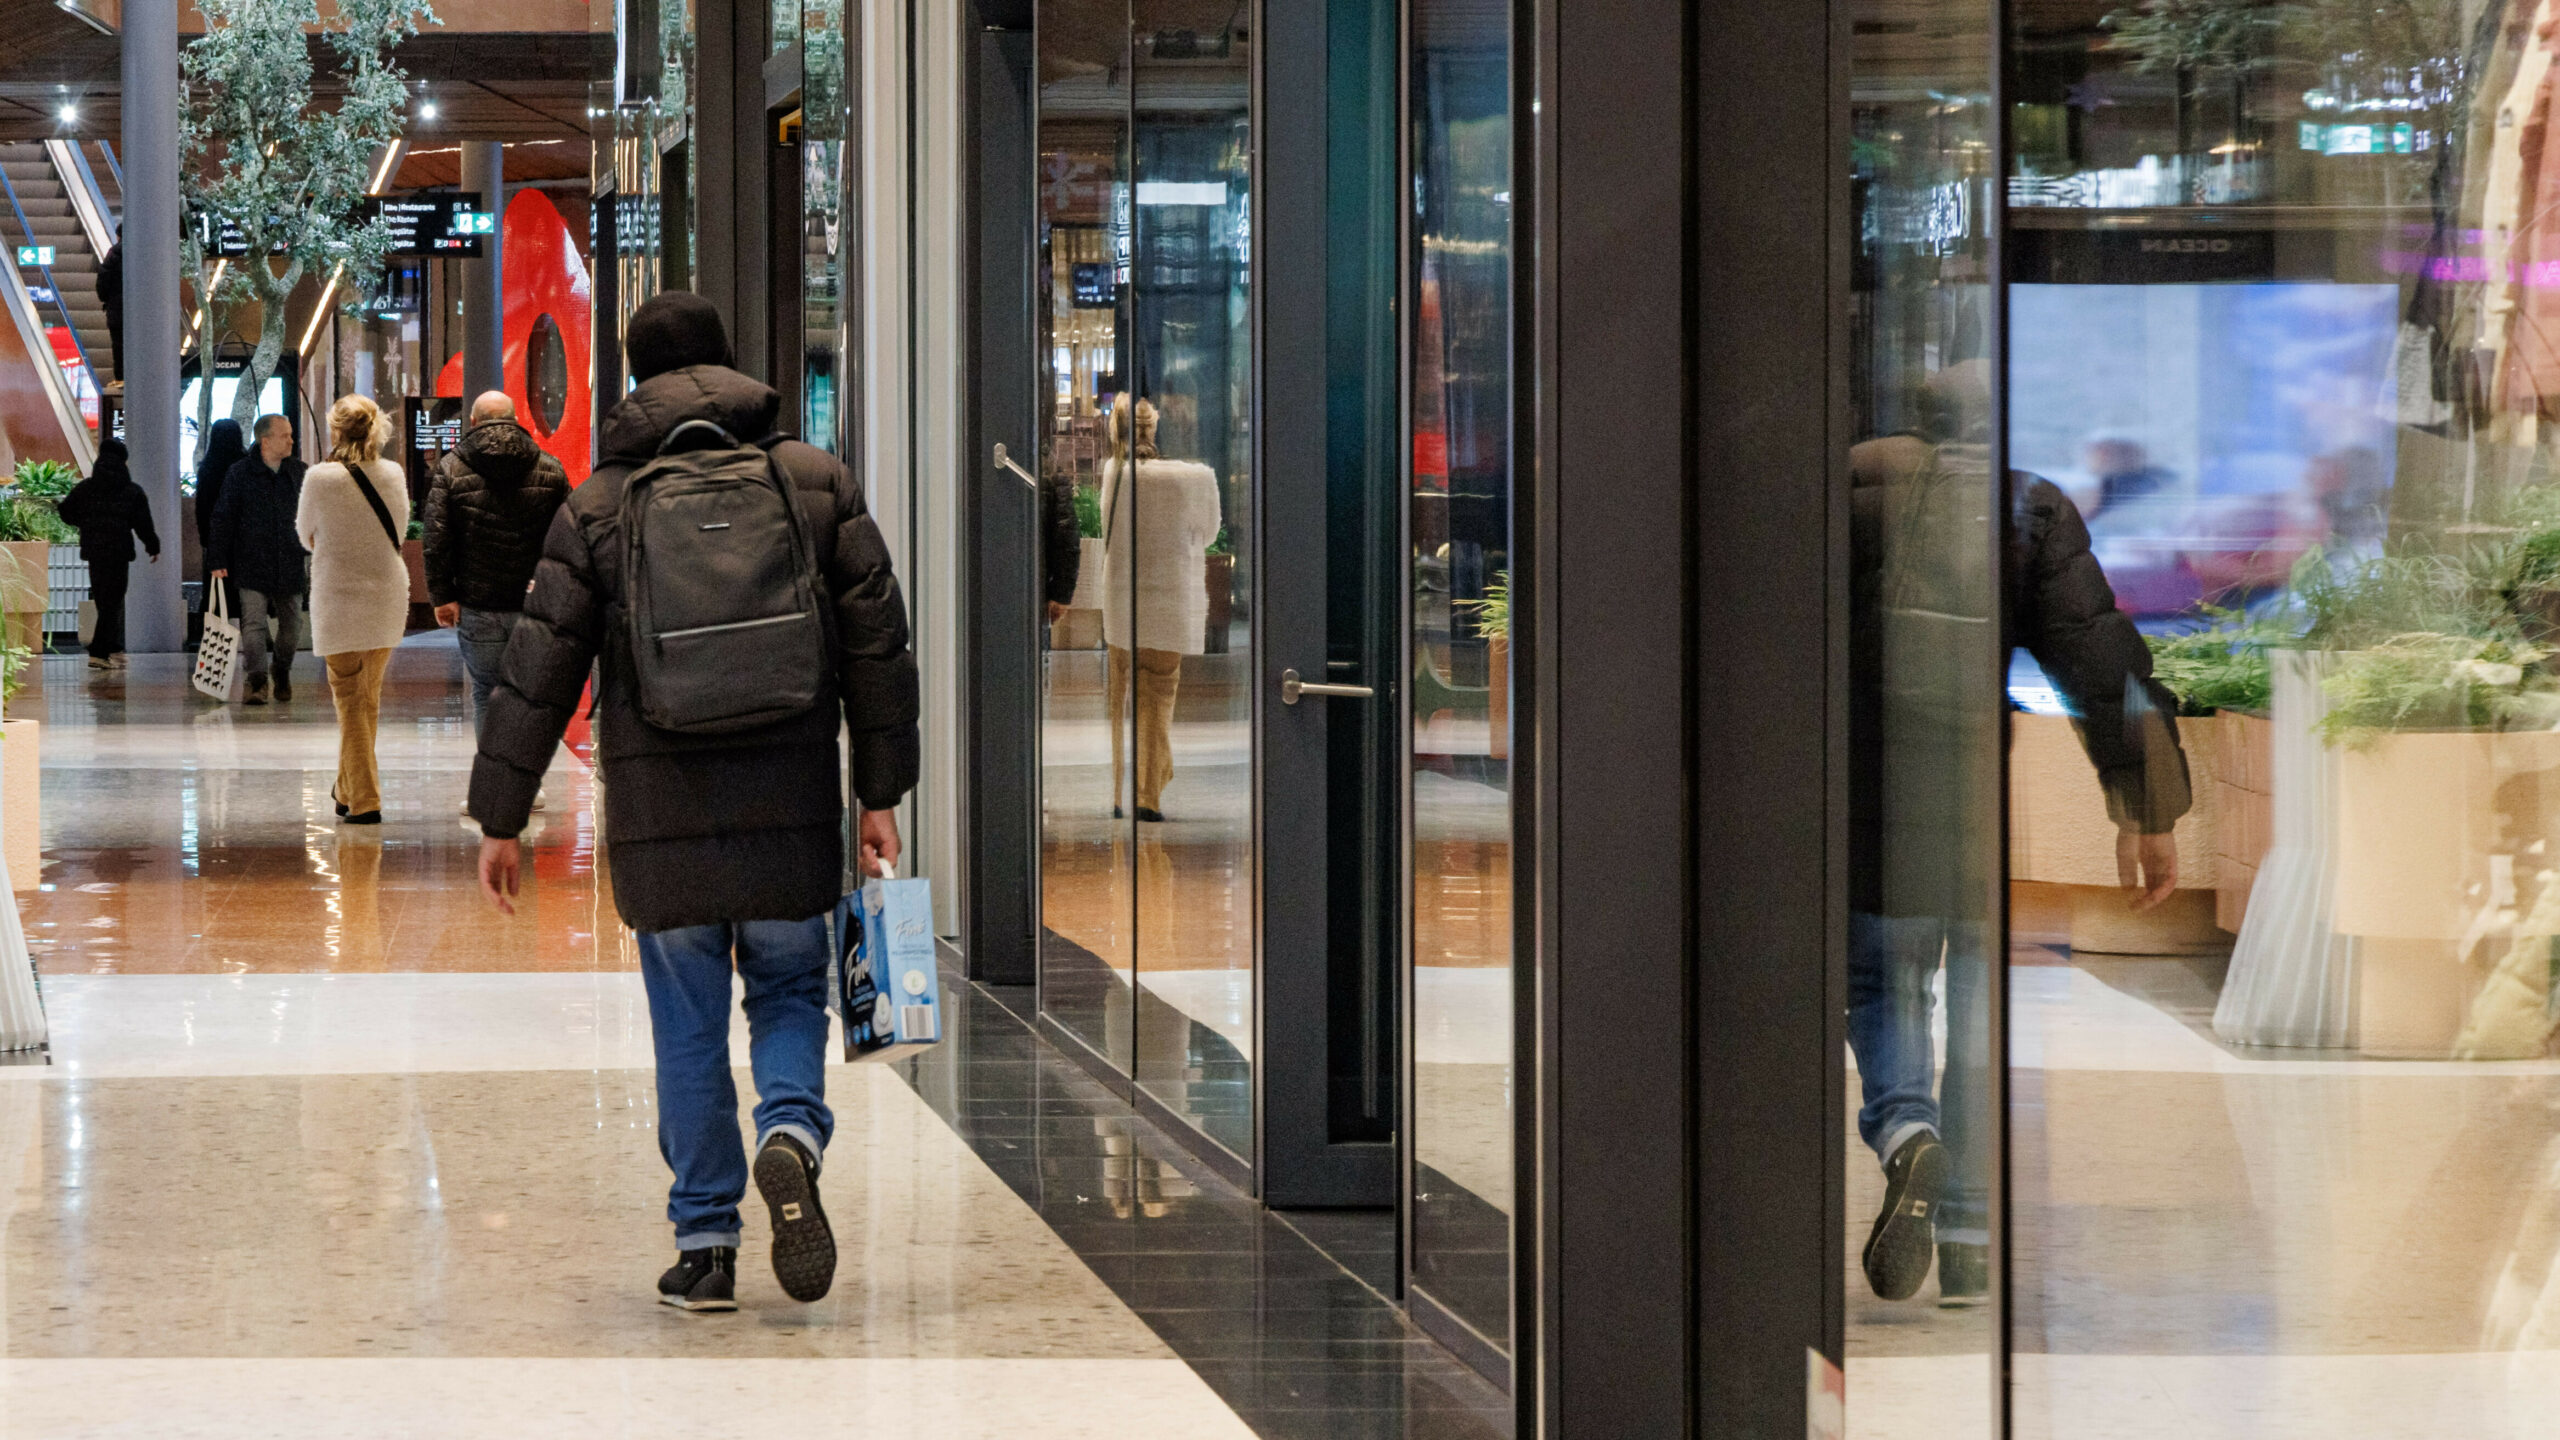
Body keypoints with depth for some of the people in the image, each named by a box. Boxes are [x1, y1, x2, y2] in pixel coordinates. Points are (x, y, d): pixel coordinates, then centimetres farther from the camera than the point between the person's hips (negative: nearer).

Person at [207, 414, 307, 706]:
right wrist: (218, 561, -6)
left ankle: (281, 671, 33)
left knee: (291, 626, 9)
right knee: (253, 624, -11)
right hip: (252, 567, -3)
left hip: (291, 567, 3)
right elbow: (223, 519, -1)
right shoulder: (240, 474, -3)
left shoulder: (299, 473, 7)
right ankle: (258, 683, -8)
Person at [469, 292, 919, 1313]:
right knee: (789, 992, 15)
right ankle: (791, 1133, -15)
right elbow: (878, 643, 2)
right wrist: (881, 794, 8)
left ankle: (704, 1243, 8)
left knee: (688, 1028, 9)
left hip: (660, 809, -1)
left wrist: (500, 818, 5)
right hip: (789, 800, 1)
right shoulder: (817, 483, 4)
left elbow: (538, 670, -1)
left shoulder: (597, 506, 1)